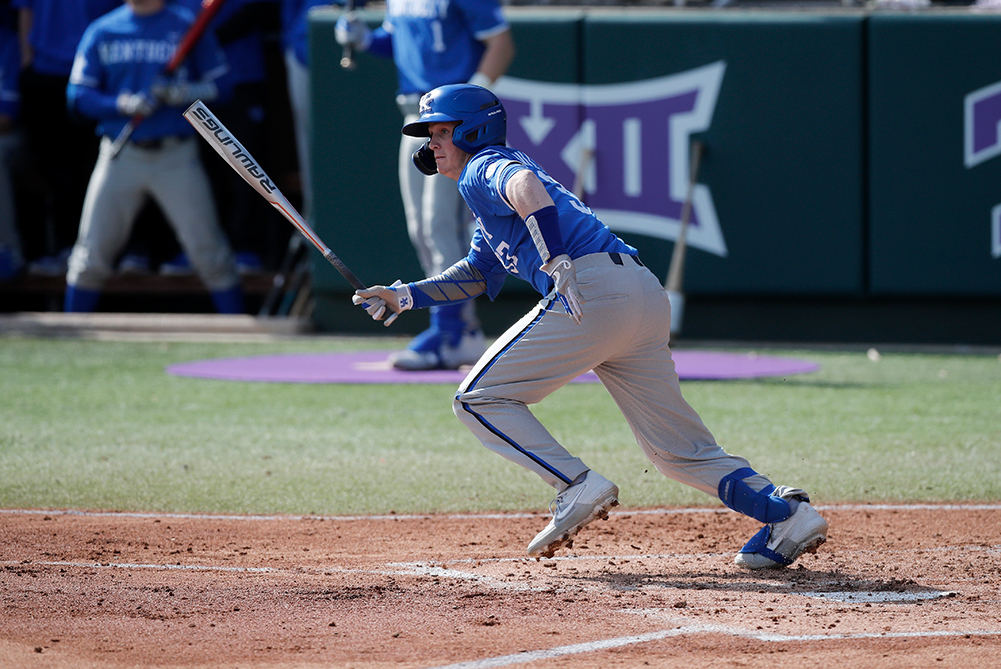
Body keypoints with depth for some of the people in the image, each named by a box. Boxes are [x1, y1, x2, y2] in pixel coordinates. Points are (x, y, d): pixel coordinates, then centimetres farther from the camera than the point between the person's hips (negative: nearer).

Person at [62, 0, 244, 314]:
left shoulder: (188, 26, 3)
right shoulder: (102, 32, 7)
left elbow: (221, 87, 2)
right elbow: (78, 96, 4)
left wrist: (184, 93, -17)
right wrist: (122, 104, -13)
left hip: (176, 157, -2)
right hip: (120, 155, 2)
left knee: (210, 253, -7)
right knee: (91, 255, 1)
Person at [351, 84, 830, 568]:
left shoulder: (483, 168, 6)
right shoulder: (490, 200, 35)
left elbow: (525, 184, -18)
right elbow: (478, 274, 44)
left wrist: (555, 261, -29)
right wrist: (405, 297, 34)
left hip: (590, 290, -9)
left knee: (479, 399, 0)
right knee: (679, 450, 11)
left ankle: (579, 487, -12)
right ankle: (787, 513, -4)